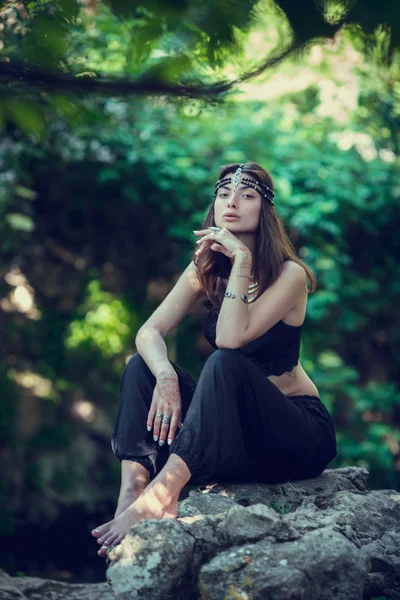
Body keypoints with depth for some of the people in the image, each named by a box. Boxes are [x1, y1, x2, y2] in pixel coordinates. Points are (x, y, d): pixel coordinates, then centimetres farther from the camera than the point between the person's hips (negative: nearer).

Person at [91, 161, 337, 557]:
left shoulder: (289, 274, -14)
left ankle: (161, 493, -44)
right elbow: (149, 332, -9)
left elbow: (231, 338, -28)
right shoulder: (205, 269, 3)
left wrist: (241, 258, -27)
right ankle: (131, 490, -32)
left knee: (224, 363, -34)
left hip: (298, 430, -6)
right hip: (232, 426, 6)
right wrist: (166, 377, -30)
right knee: (142, 366, -13)